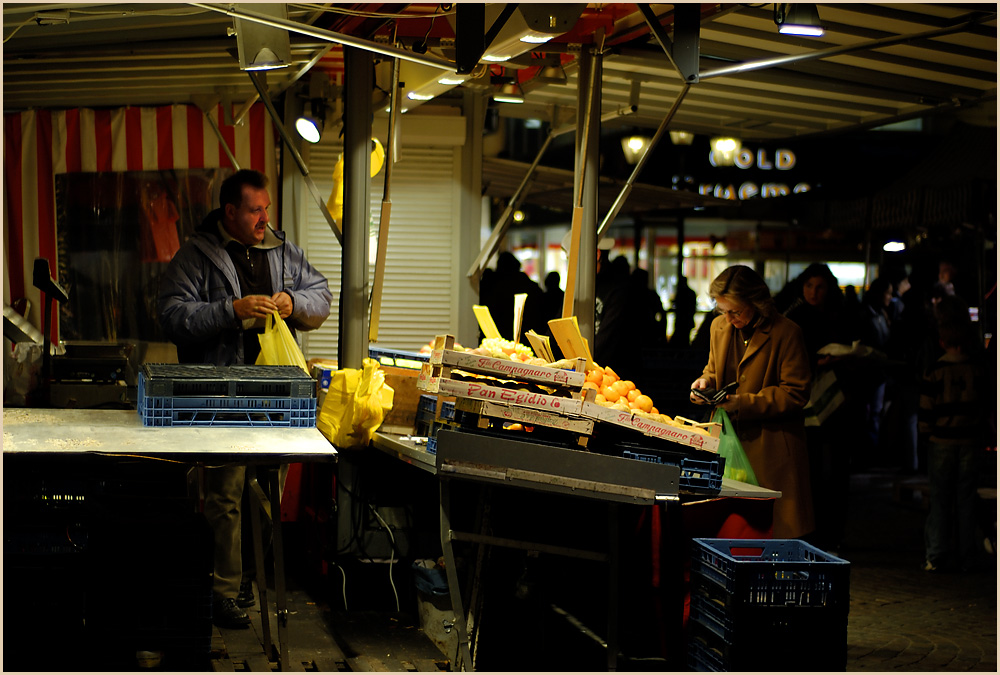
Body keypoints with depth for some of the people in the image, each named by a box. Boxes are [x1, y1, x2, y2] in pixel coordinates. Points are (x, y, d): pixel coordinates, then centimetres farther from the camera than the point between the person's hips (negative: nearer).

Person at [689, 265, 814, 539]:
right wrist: (706, 381, 0)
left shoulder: (786, 333, -11)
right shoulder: (719, 326, 9)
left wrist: (744, 402, -19)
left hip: (770, 445, -5)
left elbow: (796, 393, -11)